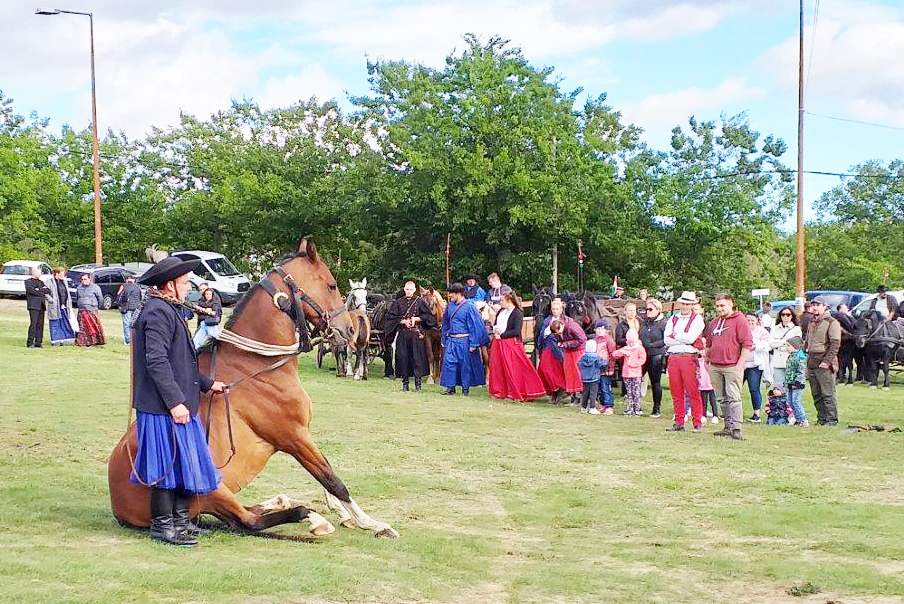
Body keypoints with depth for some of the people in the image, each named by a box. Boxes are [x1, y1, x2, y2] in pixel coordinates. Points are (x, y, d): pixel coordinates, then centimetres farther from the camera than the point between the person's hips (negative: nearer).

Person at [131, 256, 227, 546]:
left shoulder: (168, 310, 19)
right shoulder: (158, 312, -16)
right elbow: (157, 361, -23)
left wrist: (207, 384, 27)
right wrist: (175, 402, -25)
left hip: (180, 405, 11)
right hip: (164, 408, -11)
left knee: (186, 462, 15)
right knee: (168, 464, -4)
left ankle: (180, 520, 24)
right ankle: (163, 525, 5)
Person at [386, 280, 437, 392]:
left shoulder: (420, 301, 4)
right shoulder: (398, 302, 8)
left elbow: (429, 316, 2)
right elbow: (390, 317, 4)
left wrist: (416, 319, -10)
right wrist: (403, 321, -8)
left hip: (417, 334, -2)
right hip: (402, 334, 2)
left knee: (417, 358, -4)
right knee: (403, 358, 2)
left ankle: (418, 383, 0)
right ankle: (405, 383, 9)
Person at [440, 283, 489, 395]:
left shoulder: (469, 307, -11)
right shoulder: (450, 306, 8)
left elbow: (475, 326, -12)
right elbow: (445, 322, 18)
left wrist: (473, 344, -15)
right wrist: (444, 339, 14)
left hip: (464, 341, -5)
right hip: (451, 340, 6)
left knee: (465, 364, 3)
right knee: (449, 362, 1)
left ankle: (465, 388, 14)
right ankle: (450, 387, 9)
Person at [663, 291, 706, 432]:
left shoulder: (697, 319, 3)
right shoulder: (673, 319, 16)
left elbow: (690, 338, -11)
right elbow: (666, 340, 3)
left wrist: (675, 335, 0)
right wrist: (684, 339, -5)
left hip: (689, 357, -4)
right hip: (673, 356, 4)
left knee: (693, 391, -6)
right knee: (676, 392, 5)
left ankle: (697, 422, -1)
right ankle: (679, 423, 11)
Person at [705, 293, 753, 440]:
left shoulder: (740, 321, -3)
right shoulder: (713, 323, 19)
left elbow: (747, 345, -8)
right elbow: (709, 345, 27)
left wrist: (740, 364, -14)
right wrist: (706, 361, 19)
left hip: (732, 366, -7)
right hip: (715, 367, 7)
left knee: (733, 398, -11)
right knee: (722, 399, 8)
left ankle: (736, 429, -15)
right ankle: (728, 427, 13)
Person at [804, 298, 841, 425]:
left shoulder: (831, 322, -5)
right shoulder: (811, 323, 20)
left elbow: (835, 343, -11)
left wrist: (827, 361, -18)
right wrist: (807, 360, 17)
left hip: (824, 364, -8)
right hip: (811, 364, 8)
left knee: (828, 394, -8)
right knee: (816, 394, 8)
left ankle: (832, 419, -4)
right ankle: (821, 418, 14)